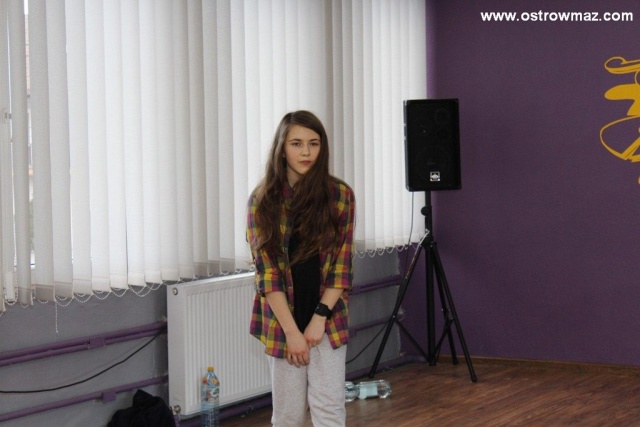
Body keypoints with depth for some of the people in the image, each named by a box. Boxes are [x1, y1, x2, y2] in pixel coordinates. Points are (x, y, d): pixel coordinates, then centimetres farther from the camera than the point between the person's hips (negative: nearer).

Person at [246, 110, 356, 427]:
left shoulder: (339, 195, -2)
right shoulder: (262, 200, -4)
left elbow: (342, 264, -3)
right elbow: (266, 270, -8)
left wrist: (319, 318, -11)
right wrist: (291, 330, -13)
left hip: (327, 317, 0)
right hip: (281, 319, 0)